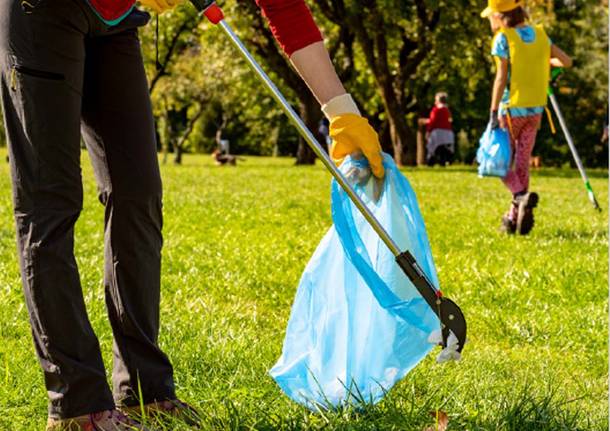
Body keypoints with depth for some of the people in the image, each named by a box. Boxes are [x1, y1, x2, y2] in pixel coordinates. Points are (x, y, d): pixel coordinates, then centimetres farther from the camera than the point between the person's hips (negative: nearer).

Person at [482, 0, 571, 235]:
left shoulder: (503, 38, -10)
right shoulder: (539, 34, 6)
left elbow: (501, 78, -15)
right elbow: (566, 61, 9)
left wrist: (493, 112, -14)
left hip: (511, 109, -5)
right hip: (535, 109, 5)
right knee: (522, 163, 10)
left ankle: (521, 196, -18)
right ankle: (515, 216, 10)